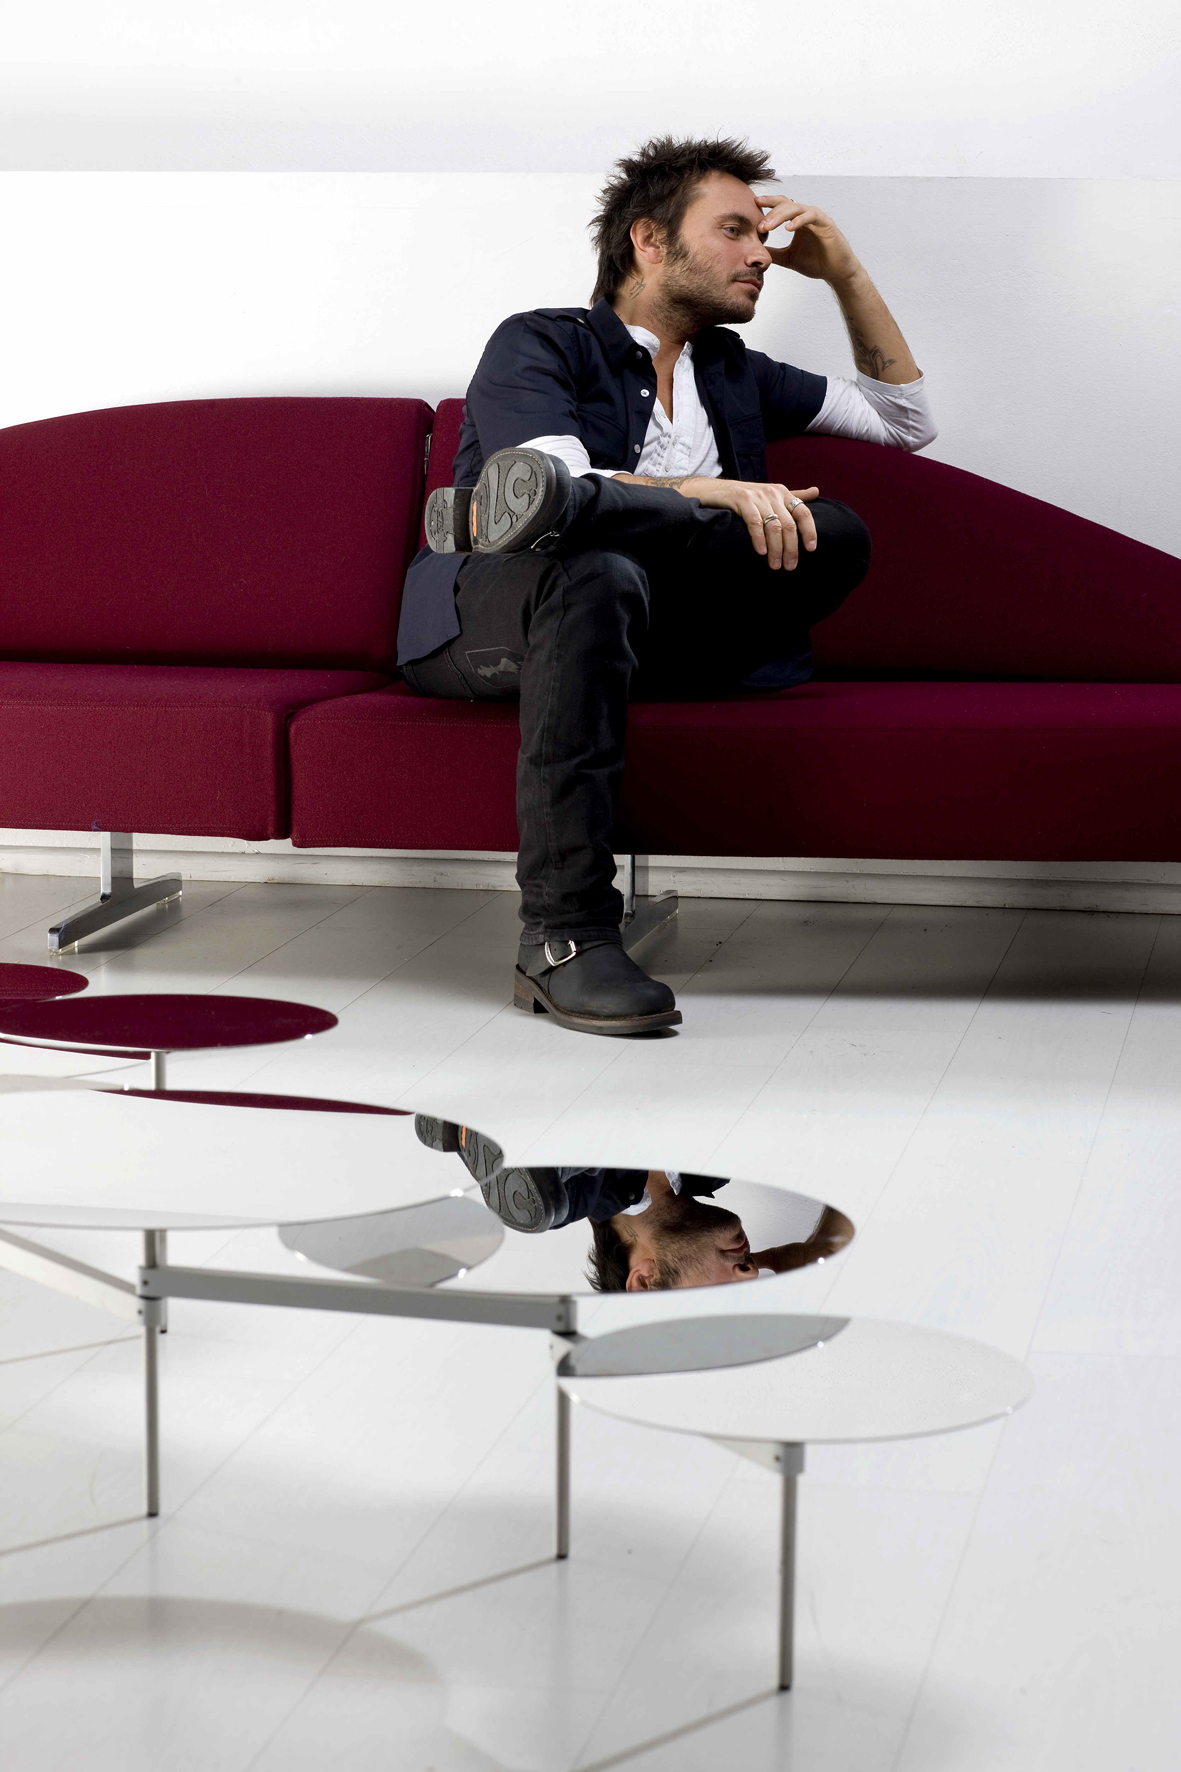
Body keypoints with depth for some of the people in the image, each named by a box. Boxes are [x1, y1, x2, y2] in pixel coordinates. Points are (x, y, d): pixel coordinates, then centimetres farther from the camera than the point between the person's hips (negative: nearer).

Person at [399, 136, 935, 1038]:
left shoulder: (732, 372, 26)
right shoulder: (539, 345, 5)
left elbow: (905, 417, 31)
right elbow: (563, 477, -15)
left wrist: (847, 274, 19)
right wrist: (714, 492, -27)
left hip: (648, 631, 5)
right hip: (484, 618, -5)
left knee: (835, 536, -19)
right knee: (597, 574, -42)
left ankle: (547, 503, -40)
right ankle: (564, 942, -46)